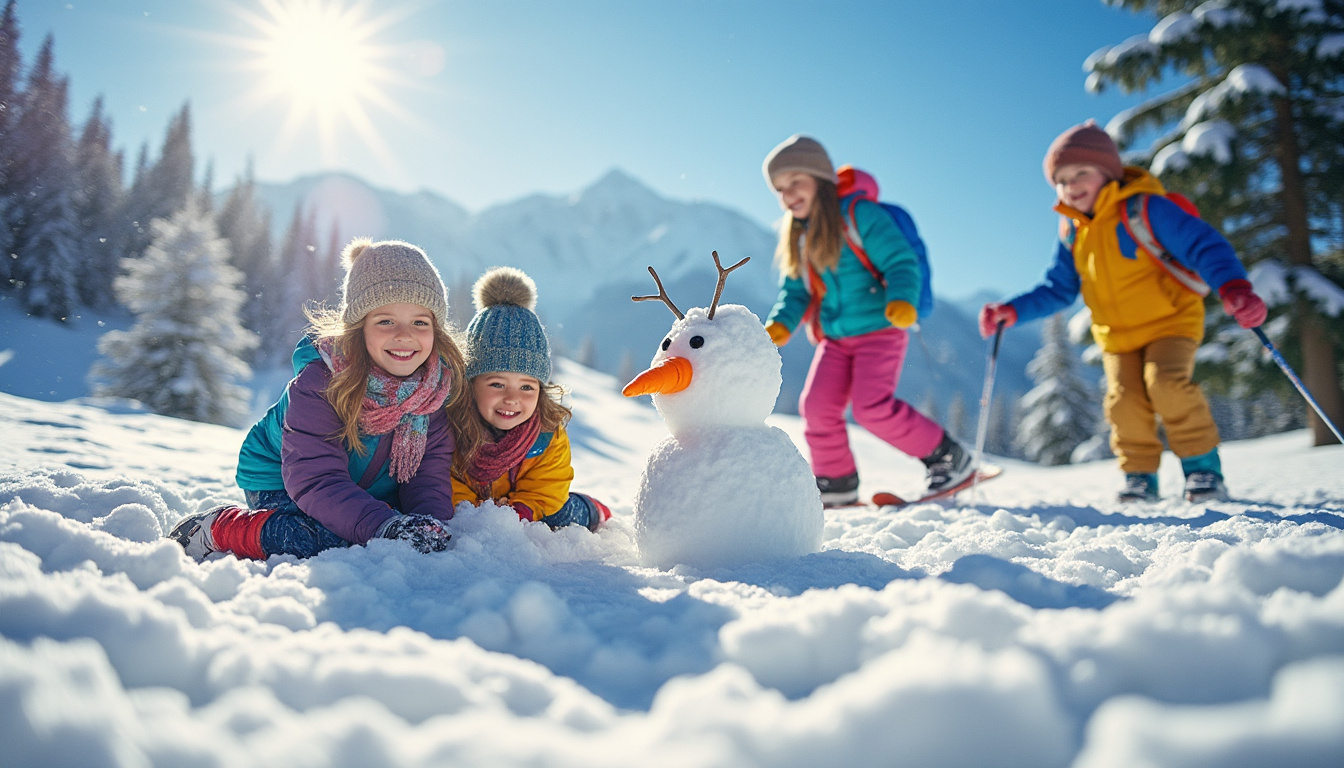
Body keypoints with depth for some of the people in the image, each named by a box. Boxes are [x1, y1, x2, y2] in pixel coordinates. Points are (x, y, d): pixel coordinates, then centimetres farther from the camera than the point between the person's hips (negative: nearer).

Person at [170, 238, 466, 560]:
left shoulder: (440, 385, -17)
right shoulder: (317, 383, -29)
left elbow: (430, 471, -15)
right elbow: (316, 481, -35)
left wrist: (430, 520, -37)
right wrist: (384, 526, -50)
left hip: (373, 491, 5)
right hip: (280, 481, -4)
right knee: (327, 539, -31)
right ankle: (216, 527, -8)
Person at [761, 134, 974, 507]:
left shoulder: (861, 215, -10)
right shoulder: (797, 236, 12)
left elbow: (901, 261, -14)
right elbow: (795, 290, 15)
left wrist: (902, 299, -32)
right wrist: (781, 323, -4)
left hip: (879, 328, -7)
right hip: (834, 337, 7)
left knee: (872, 406, -18)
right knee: (817, 406, -4)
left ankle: (948, 456, -1)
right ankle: (836, 481, 14)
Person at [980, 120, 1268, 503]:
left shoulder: (1145, 209, -14)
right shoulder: (1072, 234, 3)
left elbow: (1203, 245, -21)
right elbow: (1057, 291, 11)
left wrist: (1234, 287, -39)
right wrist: (1012, 310, -4)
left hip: (1170, 321, -4)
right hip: (1117, 336, 4)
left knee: (1166, 382, -24)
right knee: (1124, 401, -13)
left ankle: (1203, 467, -5)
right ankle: (1139, 476, 6)